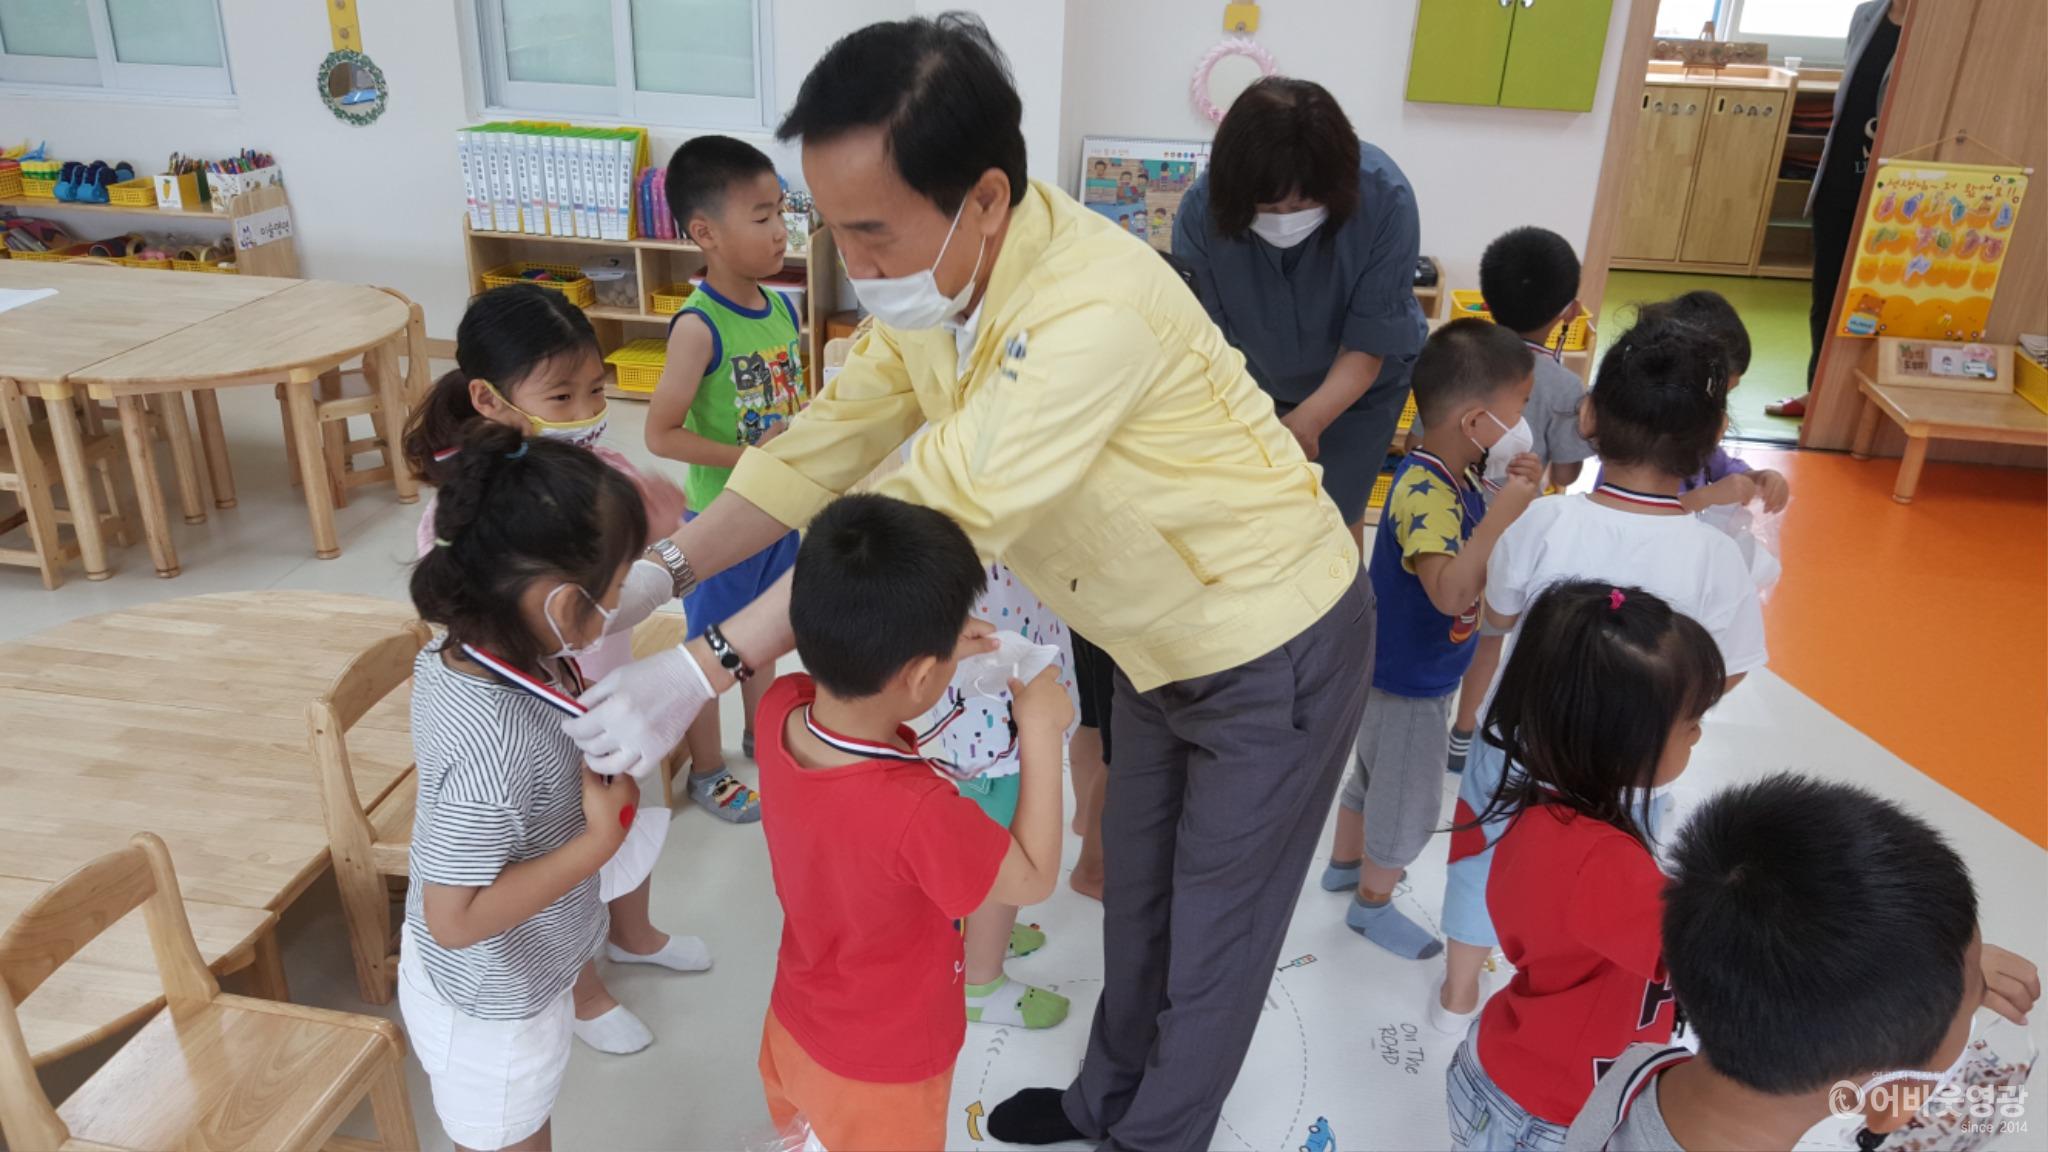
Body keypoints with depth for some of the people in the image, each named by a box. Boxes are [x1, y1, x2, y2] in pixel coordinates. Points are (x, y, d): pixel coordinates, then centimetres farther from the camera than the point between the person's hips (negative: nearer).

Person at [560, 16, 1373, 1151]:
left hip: (1276, 645, -7)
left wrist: (706, 669, -36)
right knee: (1135, 891, 25)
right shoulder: (934, 282, -11)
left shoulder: (1095, 310, -38)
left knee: (1215, 935, 12)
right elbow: (828, 440, -8)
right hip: (1160, 638, 8)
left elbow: (929, 520, -39)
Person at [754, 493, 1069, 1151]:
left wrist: (929, 648, -9)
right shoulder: (919, 814, -43)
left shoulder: (780, 712, -24)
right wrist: (1041, 734, -22)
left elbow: (851, 681, 2)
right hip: (882, 1075, -5)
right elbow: (1033, 880, -24)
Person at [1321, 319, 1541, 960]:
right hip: (1408, 682, -9)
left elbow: (1484, 566, 3)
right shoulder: (1424, 494, -33)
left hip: (1420, 671, 9)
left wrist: (1520, 492, -13)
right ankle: (1372, 902, 33)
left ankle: (1345, 862, 50)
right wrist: (1502, 511, -44)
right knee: (1410, 802, 11)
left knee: (1376, 772, 28)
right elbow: (1449, 592, -44)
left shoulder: (1460, 476, -4)